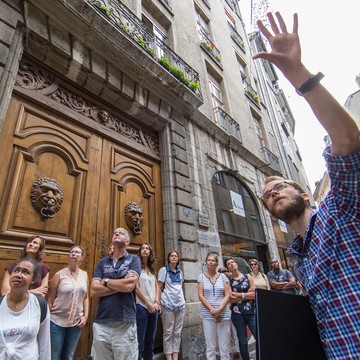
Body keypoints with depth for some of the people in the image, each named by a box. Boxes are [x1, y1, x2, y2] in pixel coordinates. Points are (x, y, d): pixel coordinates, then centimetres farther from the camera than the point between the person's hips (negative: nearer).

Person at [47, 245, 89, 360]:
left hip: (76, 322, 4)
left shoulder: (85, 275, 2)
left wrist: (85, 316, -1)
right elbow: (50, 299, -6)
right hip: (57, 321, -3)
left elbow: (86, 297, 7)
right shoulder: (59, 274, -9)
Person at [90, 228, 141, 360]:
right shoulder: (102, 262, 8)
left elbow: (129, 285, -18)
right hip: (101, 323, 3)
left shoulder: (134, 260, -2)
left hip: (125, 323, -3)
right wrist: (121, 284, -11)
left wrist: (105, 281, -5)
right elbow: (93, 291, -4)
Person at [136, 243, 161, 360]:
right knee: (140, 342, -2)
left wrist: (156, 302, -2)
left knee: (150, 341, 14)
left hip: (153, 307, 7)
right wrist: (148, 304, -11)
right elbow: (137, 288, -12)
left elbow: (156, 287, 13)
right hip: (141, 306, -6)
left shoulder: (152, 269, 13)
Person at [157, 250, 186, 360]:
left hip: (180, 304, 5)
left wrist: (182, 300, 14)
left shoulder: (180, 272, 11)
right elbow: (159, 287, -5)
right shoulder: (163, 270, -4)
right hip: (168, 304, -5)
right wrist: (158, 303, -11)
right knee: (168, 332, 3)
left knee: (177, 332, 10)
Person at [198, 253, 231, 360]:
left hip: (224, 314, 1)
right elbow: (201, 296, -2)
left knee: (225, 346, 5)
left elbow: (227, 295, 1)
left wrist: (219, 310, -12)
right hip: (208, 315, -1)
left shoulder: (223, 277, 5)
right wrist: (212, 310, -11)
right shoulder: (201, 277, 2)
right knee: (210, 346, 5)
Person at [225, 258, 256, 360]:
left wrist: (239, 295, -7)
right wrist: (247, 294, -8)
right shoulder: (228, 281, 2)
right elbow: (230, 299, -8)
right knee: (243, 341, 9)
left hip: (251, 312, 1)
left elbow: (255, 295, -3)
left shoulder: (248, 277, 6)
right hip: (237, 313, -1)